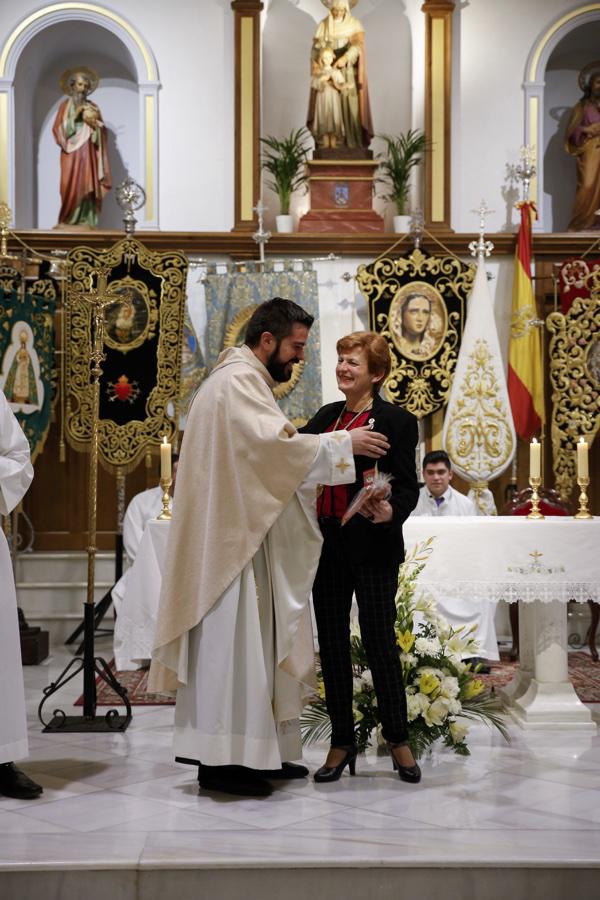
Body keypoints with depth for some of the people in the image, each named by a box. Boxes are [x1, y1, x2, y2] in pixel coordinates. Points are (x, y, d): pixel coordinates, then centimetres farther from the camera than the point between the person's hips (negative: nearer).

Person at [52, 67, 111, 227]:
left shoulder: (93, 108, 14)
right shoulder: (65, 105, 7)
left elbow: (101, 133, 10)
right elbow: (59, 129, -3)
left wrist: (94, 124, -9)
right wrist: (74, 117, -12)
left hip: (89, 154, 3)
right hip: (72, 154, -2)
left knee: (89, 187, -5)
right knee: (72, 187, -11)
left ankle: (87, 223, -6)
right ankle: (68, 222, -9)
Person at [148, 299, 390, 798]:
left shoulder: (247, 381, 20)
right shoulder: (238, 382, -14)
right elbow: (274, 443, -27)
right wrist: (342, 444, -19)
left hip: (249, 536, 11)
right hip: (233, 538, -11)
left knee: (259, 642, 11)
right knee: (234, 641, -7)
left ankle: (259, 750, 17)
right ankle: (222, 758, -2)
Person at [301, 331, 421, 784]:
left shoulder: (397, 421, -4)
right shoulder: (326, 416, 13)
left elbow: (408, 487, -7)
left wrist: (391, 512, -25)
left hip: (372, 548, -5)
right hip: (326, 544, 5)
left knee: (380, 641, 1)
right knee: (332, 644, 9)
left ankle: (398, 740, 16)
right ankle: (342, 742, 19)